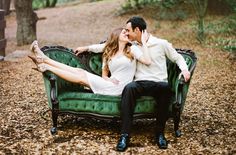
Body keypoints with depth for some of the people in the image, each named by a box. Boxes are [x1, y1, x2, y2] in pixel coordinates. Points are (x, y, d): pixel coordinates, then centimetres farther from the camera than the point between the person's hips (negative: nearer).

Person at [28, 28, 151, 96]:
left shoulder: (132, 50, 4)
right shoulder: (108, 54, 19)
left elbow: (147, 61, -12)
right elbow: (104, 75, 16)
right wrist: (109, 79, -7)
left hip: (118, 89, -5)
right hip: (110, 84, 5)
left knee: (81, 77, -12)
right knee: (80, 71, -8)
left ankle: (46, 66, -9)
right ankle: (45, 60, -8)